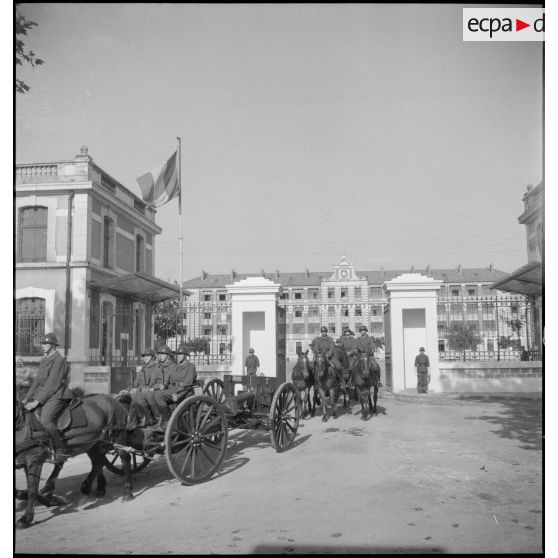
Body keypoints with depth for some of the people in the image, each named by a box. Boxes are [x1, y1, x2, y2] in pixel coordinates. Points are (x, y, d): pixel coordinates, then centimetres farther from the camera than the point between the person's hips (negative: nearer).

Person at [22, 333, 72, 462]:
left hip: (56, 396, -10)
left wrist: (37, 401, -19)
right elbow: (37, 381, 20)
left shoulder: (59, 360, -12)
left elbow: (52, 384, -18)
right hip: (44, 396, 10)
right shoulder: (44, 360, 17)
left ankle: (61, 450, -17)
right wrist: (27, 398, 12)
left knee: (45, 421, -29)